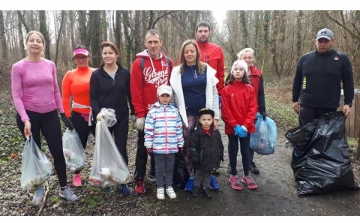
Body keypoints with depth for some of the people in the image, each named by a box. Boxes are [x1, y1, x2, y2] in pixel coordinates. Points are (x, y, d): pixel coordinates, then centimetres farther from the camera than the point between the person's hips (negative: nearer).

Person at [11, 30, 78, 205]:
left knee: (58, 152, 3)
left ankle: (64, 188, 18)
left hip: (50, 114, 2)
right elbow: (16, 95, -9)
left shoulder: (50, 65, 3)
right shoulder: (18, 67, -6)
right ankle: (39, 188, 28)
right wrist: (25, 120, -18)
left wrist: (62, 113, 7)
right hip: (29, 115, -2)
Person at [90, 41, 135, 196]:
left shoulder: (125, 73, 3)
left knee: (121, 149, 3)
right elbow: (93, 97, -2)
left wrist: (134, 112, 3)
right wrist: (97, 112, -19)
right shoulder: (96, 74, 0)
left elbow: (130, 94, 6)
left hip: (121, 118, 0)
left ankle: (122, 182, 14)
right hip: (103, 118, 0)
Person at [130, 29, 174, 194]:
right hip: (146, 114, -3)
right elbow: (136, 90, -9)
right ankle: (139, 180, 17)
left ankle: (155, 174, 32)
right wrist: (140, 114, -12)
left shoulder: (169, 62, 5)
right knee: (143, 148, 6)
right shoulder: (139, 63, -5)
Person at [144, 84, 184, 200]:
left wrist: (180, 143, 9)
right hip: (158, 147, -2)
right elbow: (148, 130, -4)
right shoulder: (152, 111, -5)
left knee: (170, 168, 15)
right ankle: (160, 188, 28)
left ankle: (169, 187, 32)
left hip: (172, 147, 2)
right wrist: (148, 145, -5)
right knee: (159, 168, 12)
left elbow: (179, 129, 7)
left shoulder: (175, 111, 4)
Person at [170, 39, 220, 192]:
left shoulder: (207, 69, 4)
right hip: (187, 114, 0)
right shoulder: (177, 71, 2)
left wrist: (215, 116, -1)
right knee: (188, 146, 3)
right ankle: (191, 176, 20)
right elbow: (174, 95, 4)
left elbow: (214, 93, 3)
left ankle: (210, 175, 22)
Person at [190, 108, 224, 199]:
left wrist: (221, 155, 7)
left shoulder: (216, 132, -3)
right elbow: (194, 146, -14)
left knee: (208, 174, 20)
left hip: (212, 159, 4)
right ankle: (196, 187, 33)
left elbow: (220, 145, 7)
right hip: (201, 159, -4)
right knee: (199, 174, 15)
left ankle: (206, 188, 35)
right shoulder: (197, 132, -16)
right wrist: (195, 158, -16)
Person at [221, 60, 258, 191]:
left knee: (245, 151, 12)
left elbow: (253, 109, -3)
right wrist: (235, 126, -15)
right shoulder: (227, 89, -5)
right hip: (232, 128, -2)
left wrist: (245, 126, -13)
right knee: (234, 151, 10)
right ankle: (233, 176, 24)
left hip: (246, 127, 2)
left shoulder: (250, 89, 2)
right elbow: (225, 111, -8)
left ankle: (246, 176, 27)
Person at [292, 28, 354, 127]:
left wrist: (348, 103, -5)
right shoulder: (305, 58, 4)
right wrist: (295, 100, 9)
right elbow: (297, 81, 10)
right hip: (307, 105, 1)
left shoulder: (342, 59, 1)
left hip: (329, 107, 0)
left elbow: (348, 83, 3)